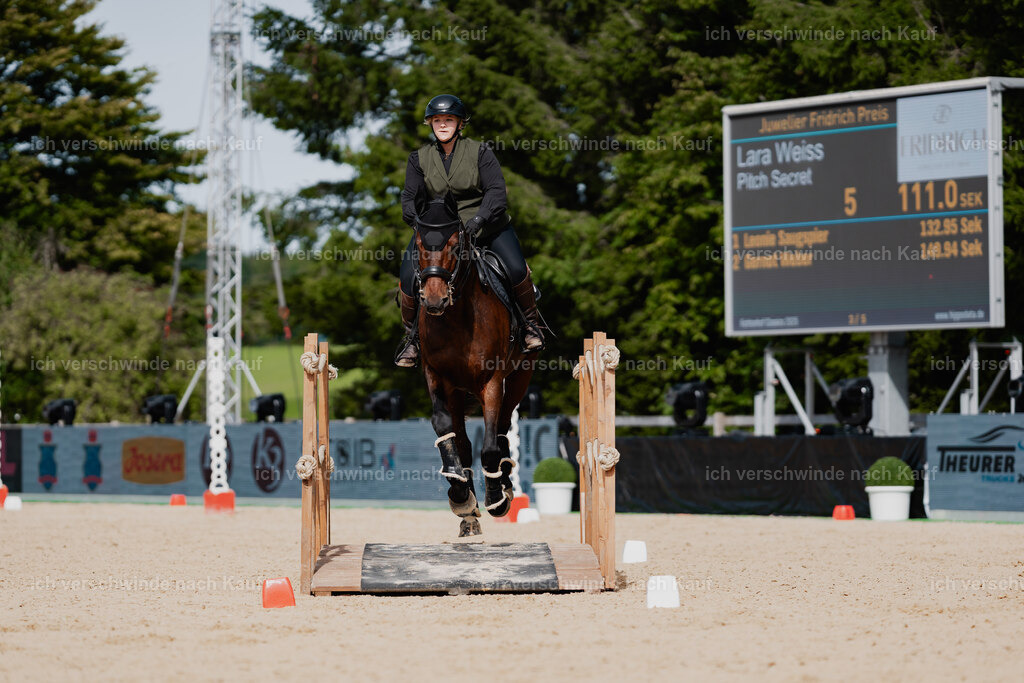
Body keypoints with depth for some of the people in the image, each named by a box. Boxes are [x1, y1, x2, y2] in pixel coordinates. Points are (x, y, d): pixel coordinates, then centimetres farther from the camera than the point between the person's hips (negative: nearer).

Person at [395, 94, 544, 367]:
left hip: (485, 224, -2)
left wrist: (478, 222, -26)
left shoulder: (481, 153, -4)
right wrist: (419, 223, -17)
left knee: (516, 269, -24)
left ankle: (530, 321, 4)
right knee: (408, 276, -19)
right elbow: (410, 198, 3)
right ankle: (411, 336, 5)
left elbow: (496, 192, -12)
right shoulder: (419, 159, 4)